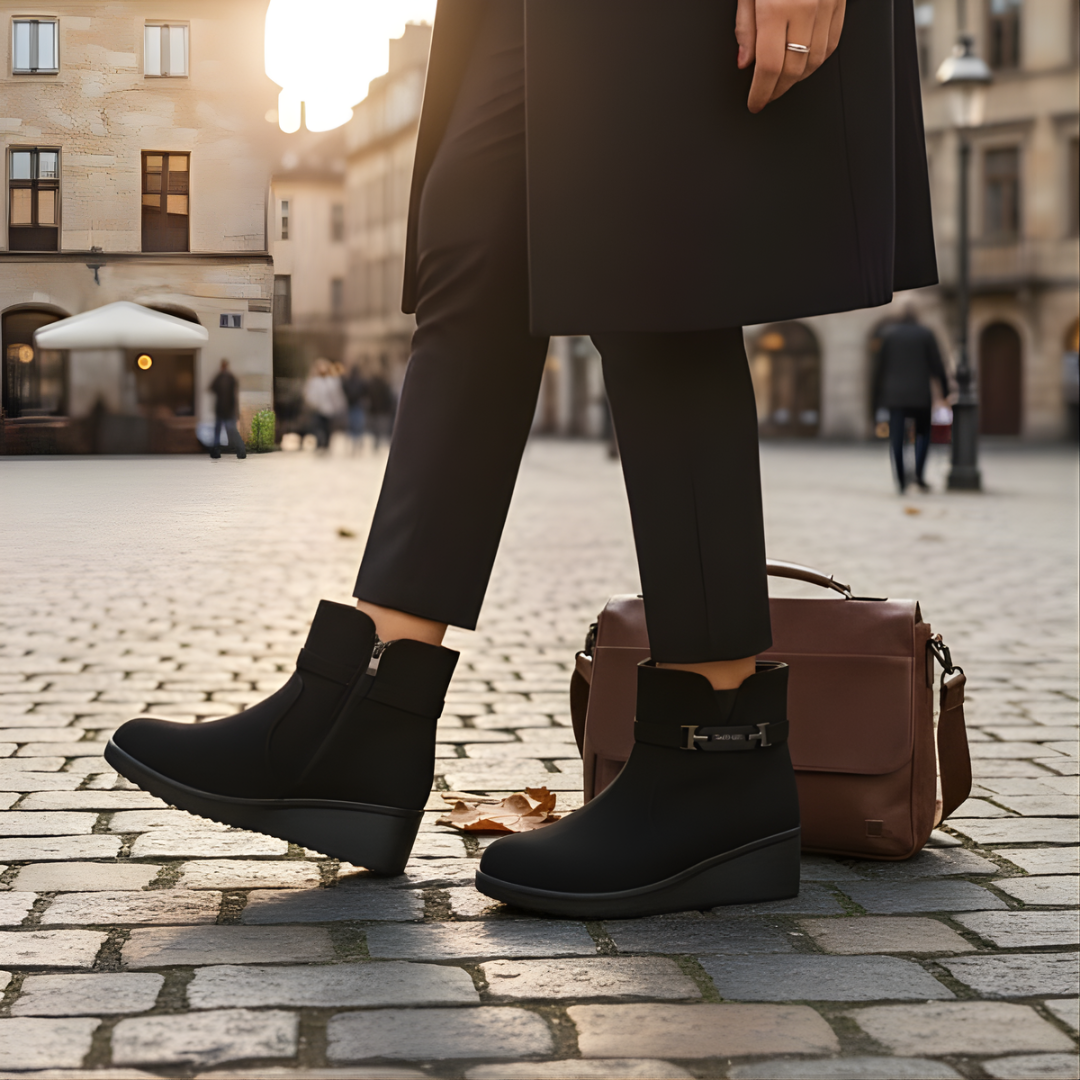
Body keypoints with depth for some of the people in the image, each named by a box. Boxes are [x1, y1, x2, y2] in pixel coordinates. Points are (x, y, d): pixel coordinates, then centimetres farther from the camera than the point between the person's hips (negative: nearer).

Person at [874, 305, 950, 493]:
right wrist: (944, 388, 8)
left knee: (897, 437, 1)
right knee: (923, 432, 13)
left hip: (894, 394, 1)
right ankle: (919, 474, -5)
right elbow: (936, 364, -1)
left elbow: (881, 366, 3)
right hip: (920, 393, -1)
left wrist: (878, 394, 8)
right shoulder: (926, 335, 0)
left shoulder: (888, 334, 2)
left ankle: (901, 480, -5)